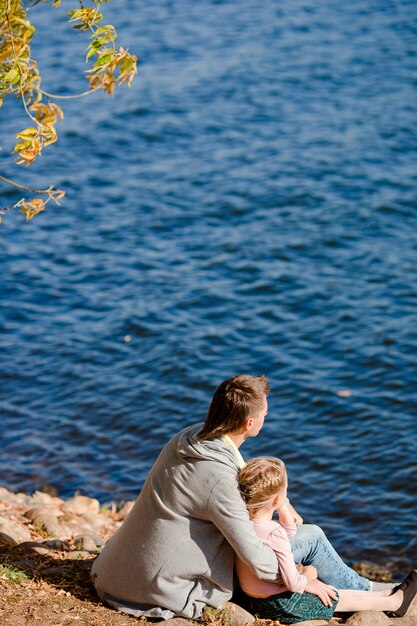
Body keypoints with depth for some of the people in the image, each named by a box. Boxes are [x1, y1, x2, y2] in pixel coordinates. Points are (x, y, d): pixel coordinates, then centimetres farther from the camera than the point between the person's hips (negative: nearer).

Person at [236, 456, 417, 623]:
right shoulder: (275, 533, -32)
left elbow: (290, 531, 12)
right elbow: (293, 583, -29)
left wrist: (282, 506, -2)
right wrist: (306, 578, -6)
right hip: (281, 605, -9)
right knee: (344, 597, 12)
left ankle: (382, 595, 40)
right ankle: (393, 602, 34)